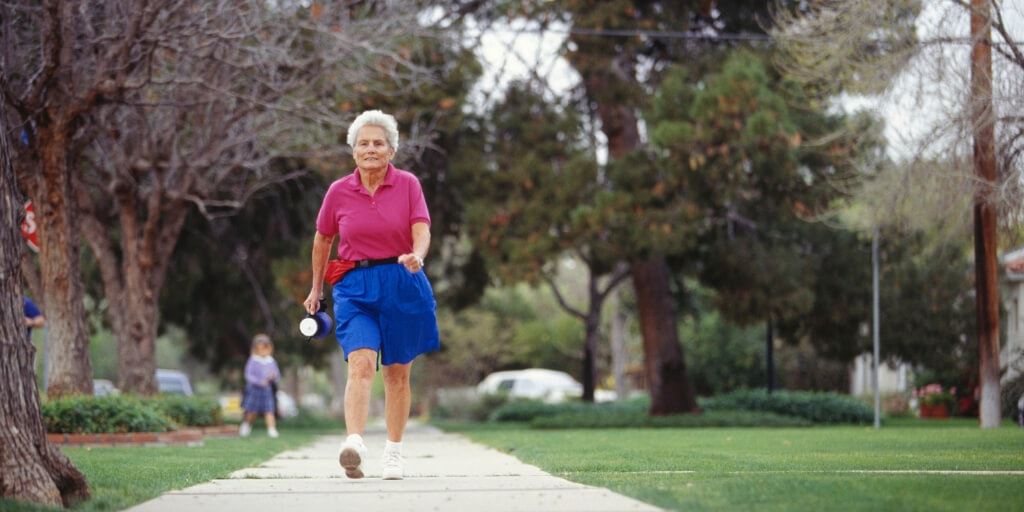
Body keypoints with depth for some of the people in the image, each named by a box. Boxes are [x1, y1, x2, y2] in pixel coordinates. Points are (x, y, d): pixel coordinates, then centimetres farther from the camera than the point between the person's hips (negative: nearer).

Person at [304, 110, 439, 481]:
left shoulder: (408, 184, 0)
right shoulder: (338, 192, 2)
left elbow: (421, 230, -10)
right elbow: (322, 240, 16)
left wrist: (416, 256, -32)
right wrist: (316, 289, 21)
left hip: (402, 285, 1)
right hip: (355, 286, -1)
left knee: (397, 373, 9)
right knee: (361, 363, -21)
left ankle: (394, 452, 22)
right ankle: (354, 444, -36)